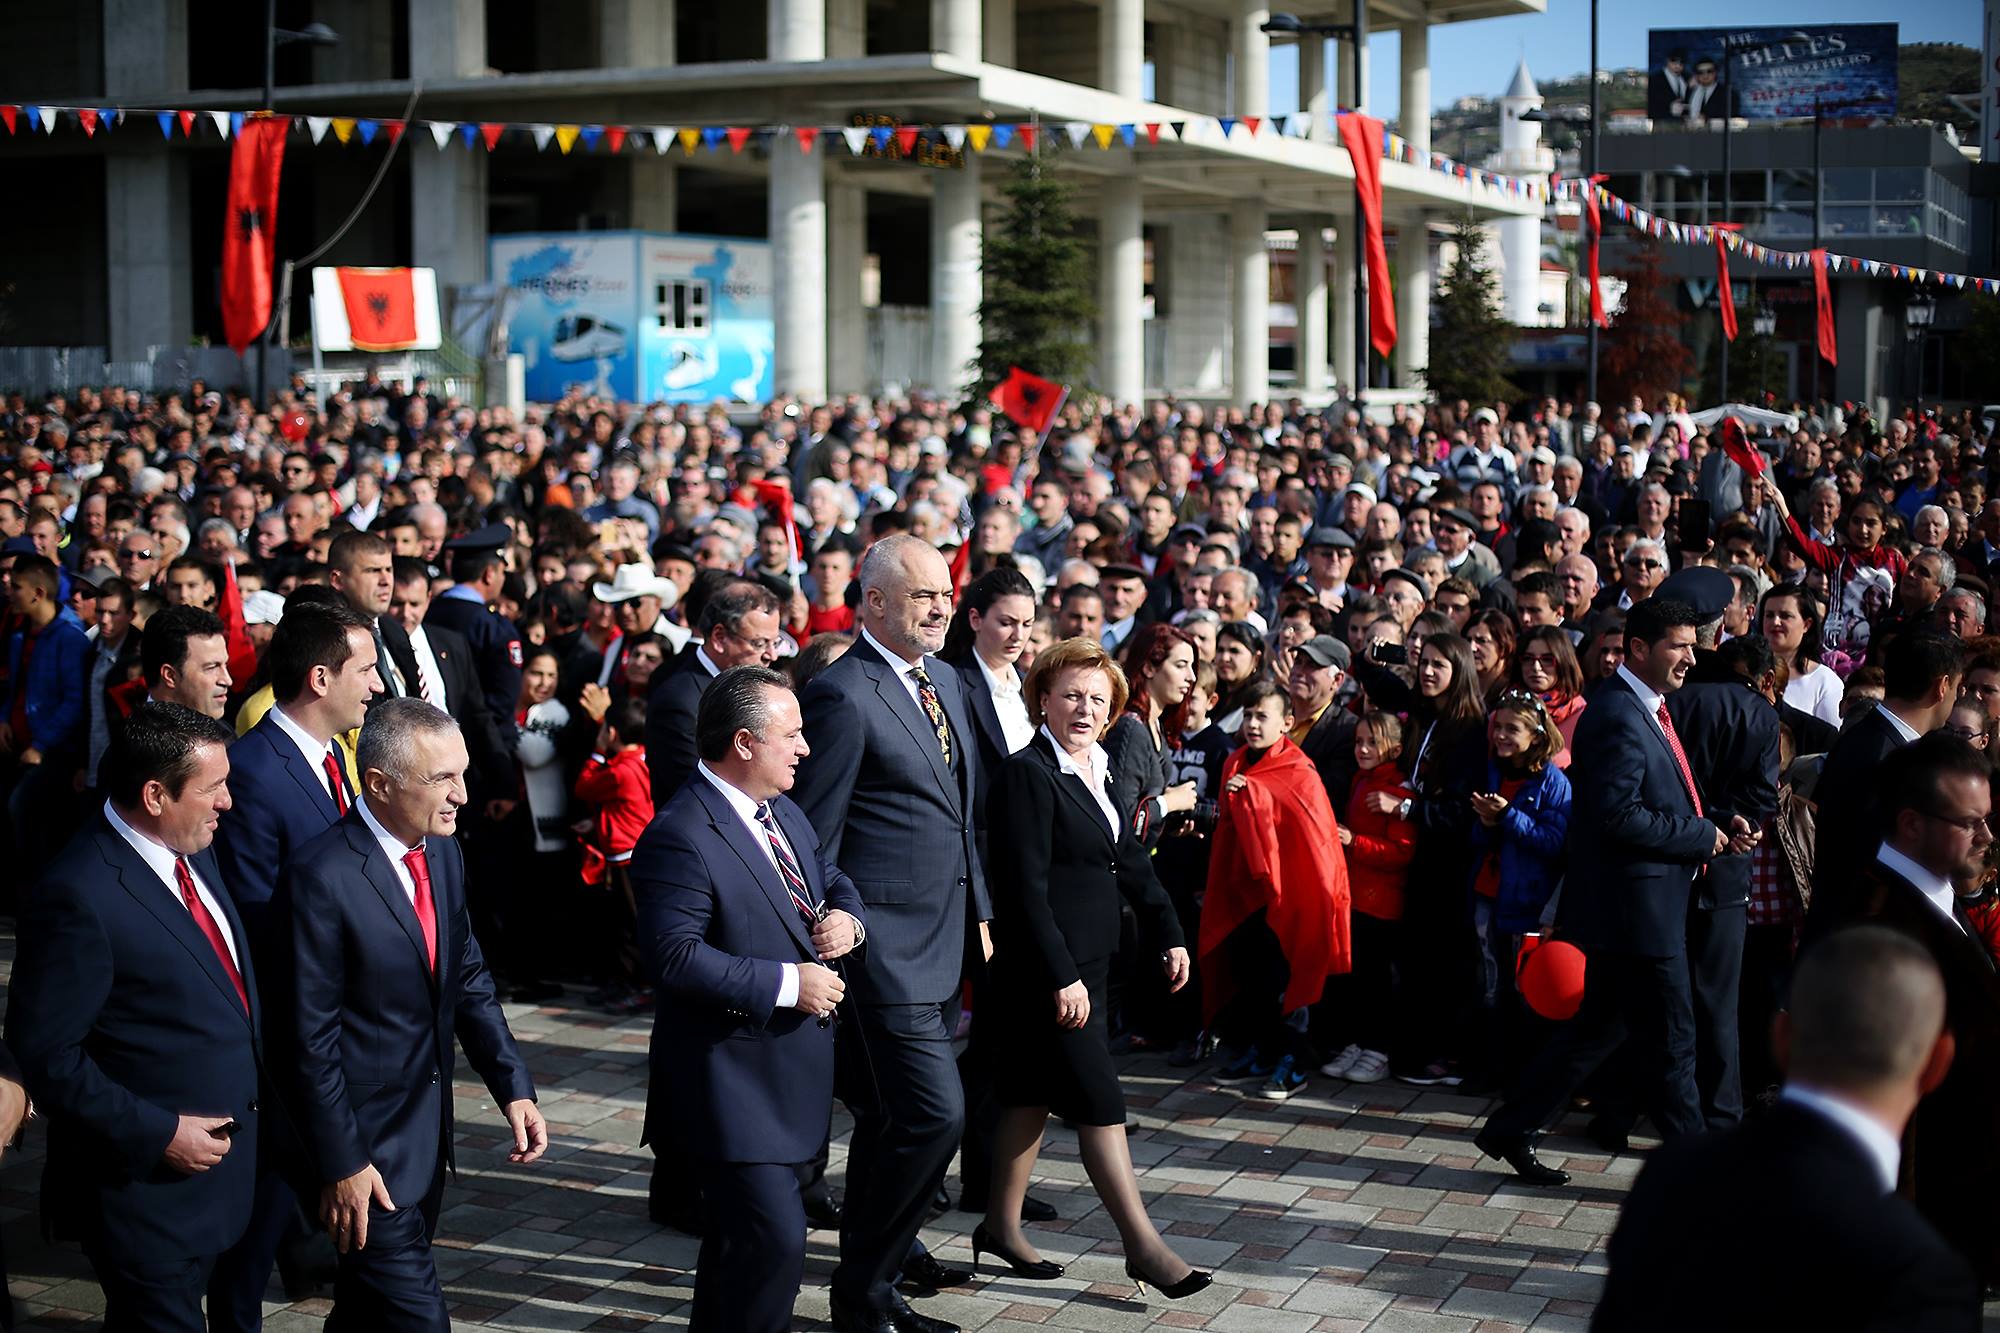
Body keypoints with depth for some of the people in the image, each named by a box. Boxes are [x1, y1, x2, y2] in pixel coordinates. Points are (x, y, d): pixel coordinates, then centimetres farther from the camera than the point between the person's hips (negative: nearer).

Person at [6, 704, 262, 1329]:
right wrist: (156, 1134, -20)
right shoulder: (80, 896, -23)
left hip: (219, 1160, 8)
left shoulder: (192, 854, 4)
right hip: (148, 1179, -8)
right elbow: (45, 1054, -21)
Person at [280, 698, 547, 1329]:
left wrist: (513, 1087, 0)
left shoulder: (442, 855, 3)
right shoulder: (322, 877, -21)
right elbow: (312, 1036, -18)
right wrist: (341, 1163, -16)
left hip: (428, 1130, 8)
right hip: (366, 1141, -8)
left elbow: (470, 979, 11)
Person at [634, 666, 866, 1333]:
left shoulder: (784, 814, 11)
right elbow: (675, 958, -27)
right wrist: (787, 983, -23)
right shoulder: (679, 836, -20)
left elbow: (833, 879, 24)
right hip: (734, 1081, -9)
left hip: (795, 1071, 9)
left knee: (739, 1238, 20)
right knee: (775, 1239, -13)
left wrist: (846, 917, -1)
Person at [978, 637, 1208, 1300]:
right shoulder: (1027, 774, -16)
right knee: (1099, 1102, -6)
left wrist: (1167, 934, 13)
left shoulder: (1096, 772, 11)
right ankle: (1143, 1246, -1)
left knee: (1032, 1096, 15)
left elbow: (1130, 859, 18)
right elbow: (1026, 888, -19)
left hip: (1085, 964, 9)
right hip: (1045, 967, -9)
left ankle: (1002, 1228, 25)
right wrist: (1062, 977, -21)